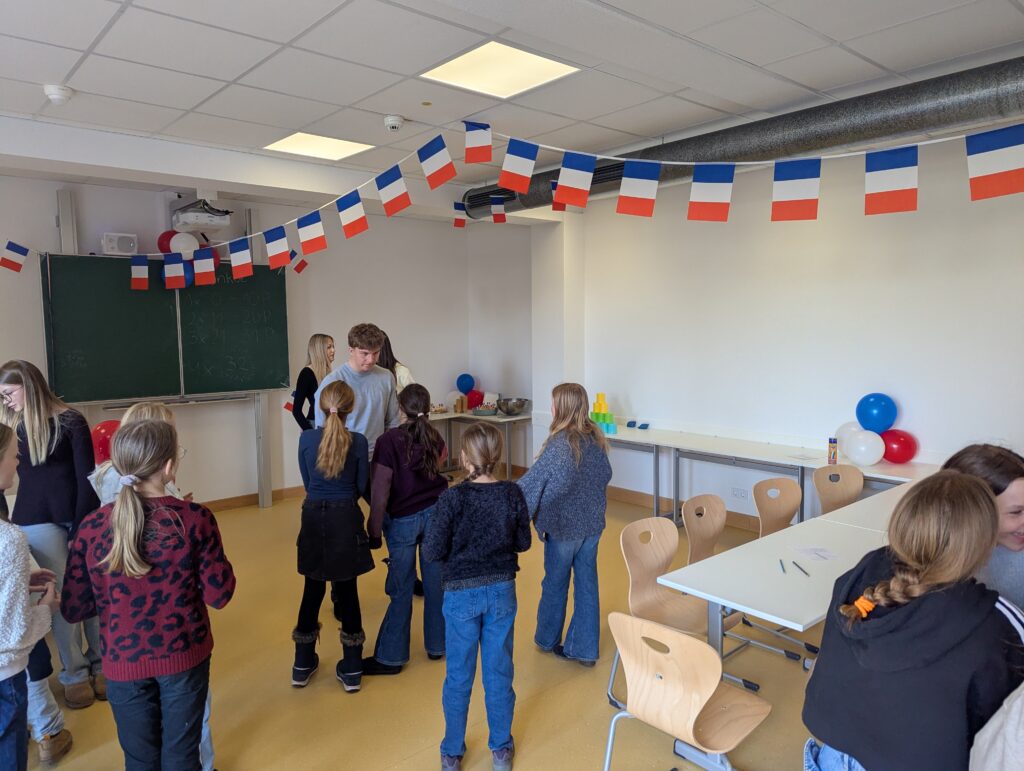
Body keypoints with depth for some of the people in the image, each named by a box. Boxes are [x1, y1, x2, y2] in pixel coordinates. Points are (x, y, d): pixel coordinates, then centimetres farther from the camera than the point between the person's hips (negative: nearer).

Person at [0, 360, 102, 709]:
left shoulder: (70, 422, -6)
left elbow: (86, 479, -7)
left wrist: (82, 528, -10)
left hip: (76, 518, -2)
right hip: (36, 522, 3)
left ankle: (100, 664, 23)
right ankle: (74, 674, 19)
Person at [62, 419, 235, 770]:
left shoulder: (91, 528, -12)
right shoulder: (195, 518, -18)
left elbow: (73, 609, -5)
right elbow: (219, 595, -12)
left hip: (124, 662, 2)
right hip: (184, 657, -1)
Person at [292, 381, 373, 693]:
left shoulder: (306, 438, -5)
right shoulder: (358, 441, -10)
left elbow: (307, 481, 5)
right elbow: (362, 486, -1)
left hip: (314, 517, 2)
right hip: (346, 519, -2)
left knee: (313, 589, 16)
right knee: (347, 591, 8)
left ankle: (303, 664, 28)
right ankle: (351, 670, 18)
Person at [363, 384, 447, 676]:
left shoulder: (389, 441, -16)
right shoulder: (434, 437, 0)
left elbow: (380, 491, -18)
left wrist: (374, 531, -10)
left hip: (403, 520, -4)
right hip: (436, 512, 4)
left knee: (401, 589, 4)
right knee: (436, 582, 13)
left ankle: (390, 657, 14)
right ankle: (437, 646, 27)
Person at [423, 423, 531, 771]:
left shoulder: (452, 498, -19)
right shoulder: (512, 494, -10)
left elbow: (433, 551, -14)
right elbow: (523, 542, 0)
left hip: (461, 594, -2)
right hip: (502, 591, 2)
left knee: (458, 677, 14)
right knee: (499, 673, 16)